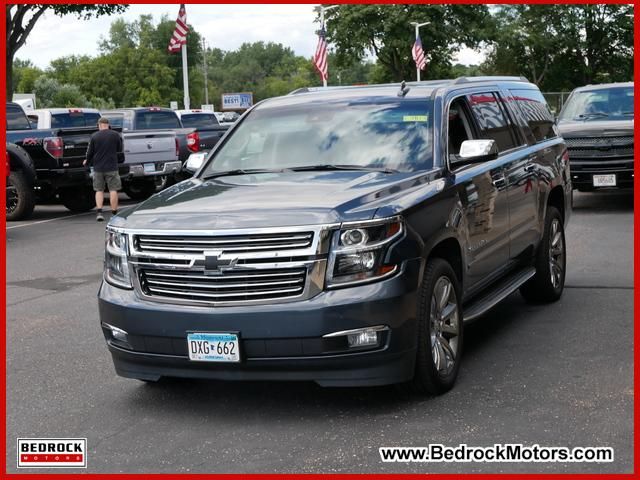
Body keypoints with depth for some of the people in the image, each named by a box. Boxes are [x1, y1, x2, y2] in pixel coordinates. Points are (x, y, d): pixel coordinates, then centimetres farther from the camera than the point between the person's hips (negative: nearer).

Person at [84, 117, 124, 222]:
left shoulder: (94, 136, -1)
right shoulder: (116, 135, -3)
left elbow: (90, 152, 4)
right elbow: (120, 151, 6)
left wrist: (87, 162, 24)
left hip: (98, 167, 1)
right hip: (111, 167, -1)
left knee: (99, 190, 10)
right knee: (113, 190, 3)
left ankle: (99, 212, -1)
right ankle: (114, 213, 3)